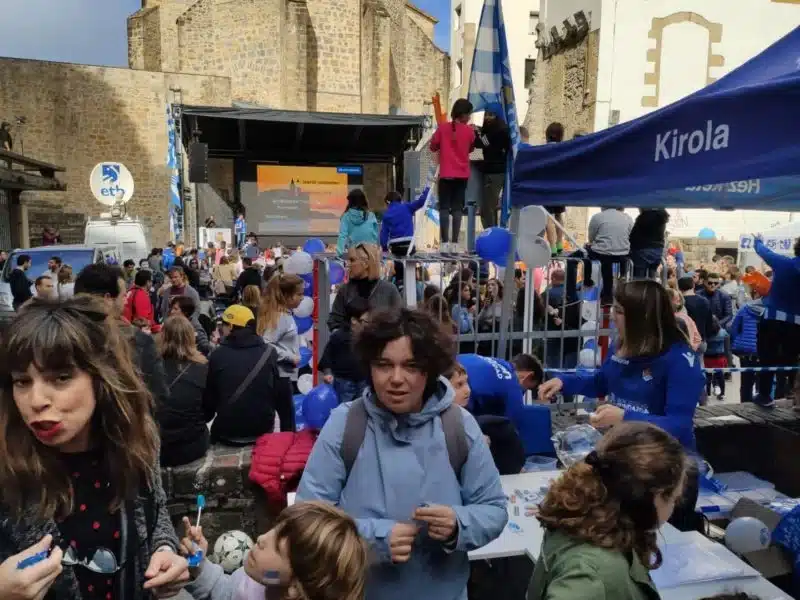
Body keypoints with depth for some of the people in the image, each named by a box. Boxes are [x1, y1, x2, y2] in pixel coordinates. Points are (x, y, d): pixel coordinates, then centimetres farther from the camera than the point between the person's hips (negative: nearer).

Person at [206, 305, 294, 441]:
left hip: (227, 432, -1)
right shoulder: (269, 353, -2)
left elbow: (208, 397, 1)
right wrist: (289, 432, 6)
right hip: (263, 431, 2)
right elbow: (284, 396, -2)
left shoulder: (218, 355, -5)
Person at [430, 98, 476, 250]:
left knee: (444, 208, 2)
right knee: (457, 208, 5)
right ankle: (454, 242, 0)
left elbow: (433, 147, 7)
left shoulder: (443, 128, -4)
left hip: (446, 174, -1)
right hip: (462, 175, 1)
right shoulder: (469, 131, -3)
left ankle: (444, 242, -6)